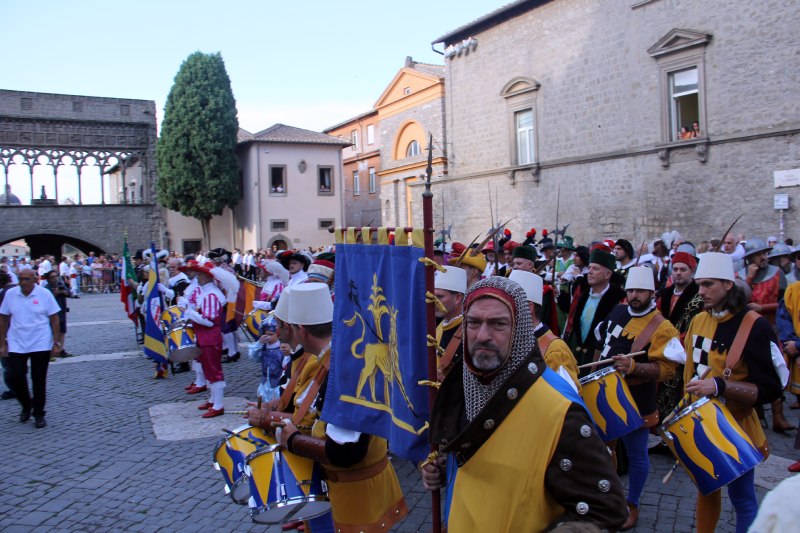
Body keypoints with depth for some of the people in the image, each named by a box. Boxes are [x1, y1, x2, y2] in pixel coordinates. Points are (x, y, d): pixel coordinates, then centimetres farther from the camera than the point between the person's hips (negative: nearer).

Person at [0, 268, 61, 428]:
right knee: (14, 377, -1)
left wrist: (56, 343, -6)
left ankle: (39, 414, 18)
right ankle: (26, 405, 26)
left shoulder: (44, 294, -6)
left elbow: (54, 319, -3)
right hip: (16, 345, 2)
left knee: (39, 380, 4)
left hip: (41, 345, -2)